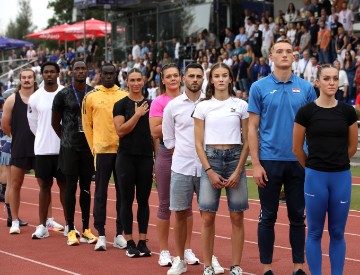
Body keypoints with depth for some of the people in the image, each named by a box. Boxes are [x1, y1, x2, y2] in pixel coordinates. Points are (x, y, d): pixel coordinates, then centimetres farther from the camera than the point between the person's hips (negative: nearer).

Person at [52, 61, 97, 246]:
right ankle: (71, 231, 3)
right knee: (71, 187, -1)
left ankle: (86, 230, 12)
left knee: (86, 187, 7)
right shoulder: (63, 95, -2)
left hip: (89, 146, 2)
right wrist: (66, 139, 7)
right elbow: (55, 122, 7)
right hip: (70, 148, -2)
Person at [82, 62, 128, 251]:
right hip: (102, 149, -2)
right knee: (100, 193, 1)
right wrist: (93, 147, 2)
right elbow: (87, 124, 5)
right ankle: (101, 235, 6)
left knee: (122, 193, 6)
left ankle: (119, 234, 13)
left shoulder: (125, 96, 7)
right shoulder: (91, 97, 2)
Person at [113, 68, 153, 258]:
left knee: (143, 200, 6)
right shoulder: (121, 105, 0)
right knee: (127, 200, 2)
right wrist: (137, 115, -12)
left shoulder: (150, 104, 9)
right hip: (126, 157, -3)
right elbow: (120, 130, -10)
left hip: (146, 157, 3)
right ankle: (129, 243, 8)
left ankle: (142, 242, 11)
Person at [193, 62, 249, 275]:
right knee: (208, 216, -2)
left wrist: (238, 171, -5)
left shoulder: (241, 106, 5)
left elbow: (247, 142, 5)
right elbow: (199, 143, 3)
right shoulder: (203, 107, 5)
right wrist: (210, 171, -6)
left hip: (235, 158, 0)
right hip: (211, 158, 0)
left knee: (237, 217, 1)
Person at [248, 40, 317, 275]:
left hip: (299, 161, 2)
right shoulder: (259, 88, 0)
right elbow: (253, 127, -1)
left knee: (297, 216, 8)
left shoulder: (306, 88, 5)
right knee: (268, 217, 5)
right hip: (270, 161, -2)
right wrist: (256, 164, -7)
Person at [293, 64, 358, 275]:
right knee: (315, 232, 6)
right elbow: (297, 148, 3)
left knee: (337, 232, 9)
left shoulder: (348, 111, 2)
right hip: (316, 177, -2)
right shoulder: (306, 112, -5)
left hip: (342, 177, 2)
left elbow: (353, 147, 12)